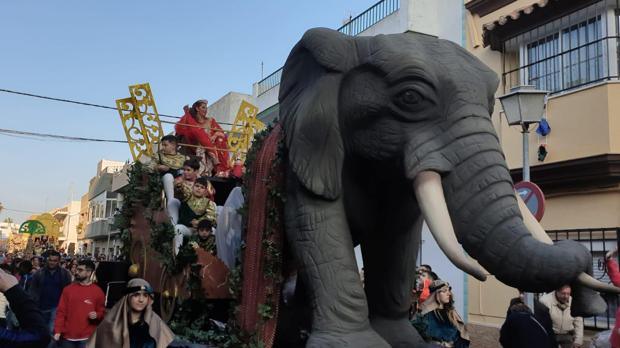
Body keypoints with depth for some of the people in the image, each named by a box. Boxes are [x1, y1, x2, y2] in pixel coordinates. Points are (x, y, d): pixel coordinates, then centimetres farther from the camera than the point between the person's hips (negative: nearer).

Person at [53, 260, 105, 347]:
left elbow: (102, 312, 7)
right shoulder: (68, 289, 6)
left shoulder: (98, 291, 0)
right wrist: (58, 330, -3)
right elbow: (61, 311, 4)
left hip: (87, 338, -2)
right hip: (68, 336, 2)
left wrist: (96, 315, -15)